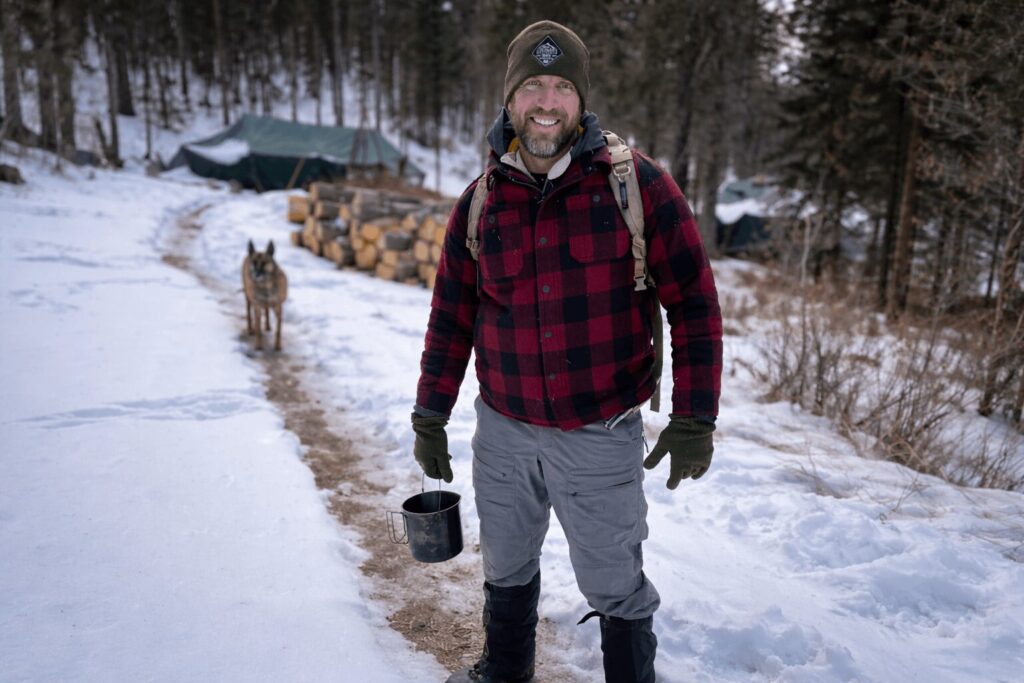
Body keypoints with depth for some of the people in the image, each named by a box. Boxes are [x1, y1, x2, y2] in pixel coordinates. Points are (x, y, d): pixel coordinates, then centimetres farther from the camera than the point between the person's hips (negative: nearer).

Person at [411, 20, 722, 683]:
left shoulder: (638, 185, -10)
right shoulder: (482, 201, 0)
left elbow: (695, 305, -8)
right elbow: (452, 314, 7)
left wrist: (694, 419, -12)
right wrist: (430, 415, 9)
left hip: (601, 436, -3)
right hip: (503, 430, 4)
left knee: (615, 587, 12)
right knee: (506, 571, 23)